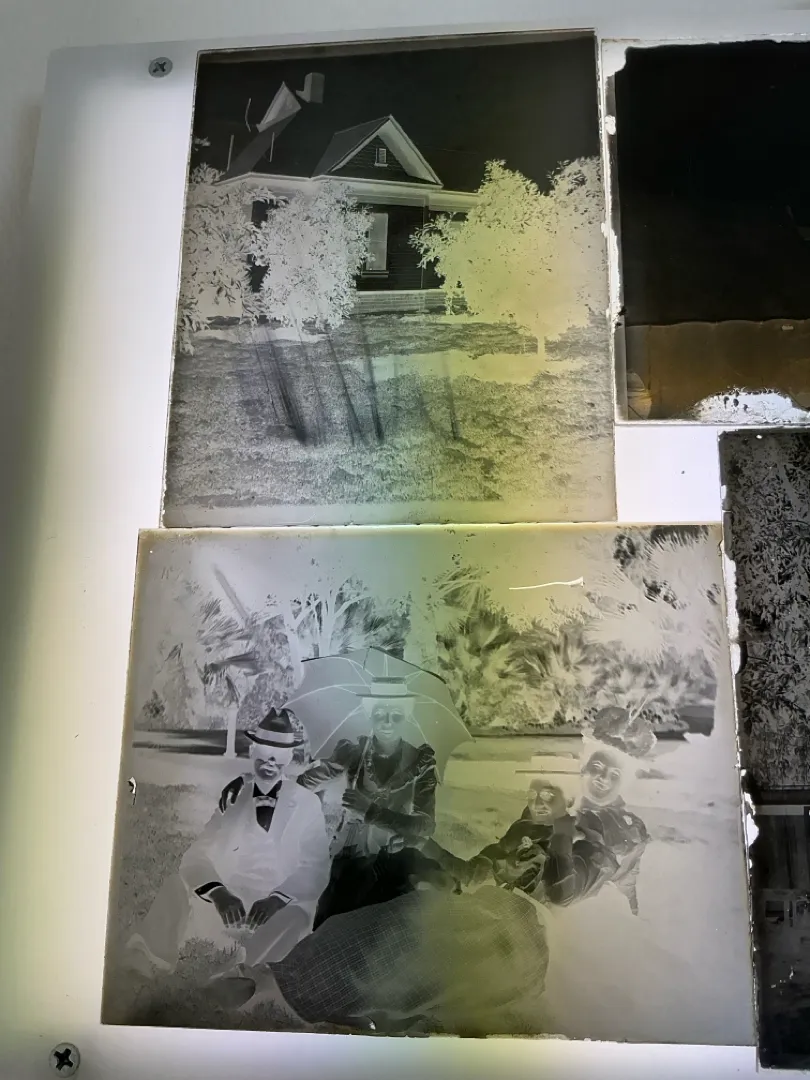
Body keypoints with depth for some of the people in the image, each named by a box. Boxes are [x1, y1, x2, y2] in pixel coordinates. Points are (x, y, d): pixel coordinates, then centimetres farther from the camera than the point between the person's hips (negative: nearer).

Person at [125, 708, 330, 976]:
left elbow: (315, 869, -3)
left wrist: (277, 898, -22)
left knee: (289, 925, -33)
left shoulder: (308, 803, 2)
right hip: (224, 902, 3)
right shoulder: (227, 794, 5)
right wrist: (217, 892, -25)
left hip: (281, 909, -2)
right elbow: (197, 855, -4)